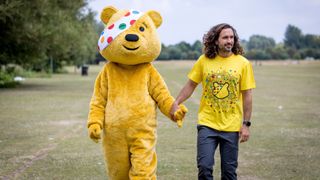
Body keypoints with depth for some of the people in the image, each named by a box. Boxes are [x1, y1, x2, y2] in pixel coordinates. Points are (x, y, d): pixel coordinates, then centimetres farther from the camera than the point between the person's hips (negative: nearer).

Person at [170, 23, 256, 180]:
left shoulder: (243, 63, -3)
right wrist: (176, 103, -7)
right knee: (204, 166, -5)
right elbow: (191, 85, 7)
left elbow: (247, 96, -1)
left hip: (231, 126, 0)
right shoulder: (204, 60, -1)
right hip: (207, 124, 0)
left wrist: (246, 124, -3)